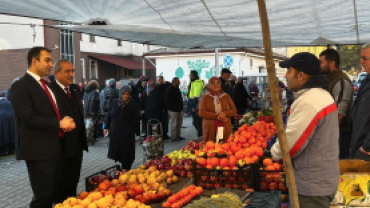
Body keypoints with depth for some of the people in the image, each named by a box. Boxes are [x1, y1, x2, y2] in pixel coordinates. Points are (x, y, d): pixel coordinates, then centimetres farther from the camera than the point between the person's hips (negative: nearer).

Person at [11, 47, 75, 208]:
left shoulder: (46, 85, 17)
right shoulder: (21, 86, -11)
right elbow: (28, 118, -20)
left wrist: (66, 122, 1)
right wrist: (59, 124, -16)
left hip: (54, 146, 9)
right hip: (38, 149, -8)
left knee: (53, 192, 14)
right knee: (43, 194, -4)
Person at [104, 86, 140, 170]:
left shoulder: (133, 104, -9)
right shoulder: (115, 102, 1)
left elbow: (136, 119, -9)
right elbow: (110, 115, 9)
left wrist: (131, 131, -15)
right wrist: (107, 127, 9)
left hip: (127, 133, -4)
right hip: (115, 132, 4)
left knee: (126, 151, 2)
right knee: (117, 150, 9)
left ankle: (126, 168, 13)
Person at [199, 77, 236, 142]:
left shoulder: (226, 96, 13)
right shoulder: (205, 97, 7)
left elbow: (234, 111, 10)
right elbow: (201, 113, -3)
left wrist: (224, 113, -11)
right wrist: (217, 116, -11)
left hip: (225, 129, 1)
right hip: (210, 129, -1)